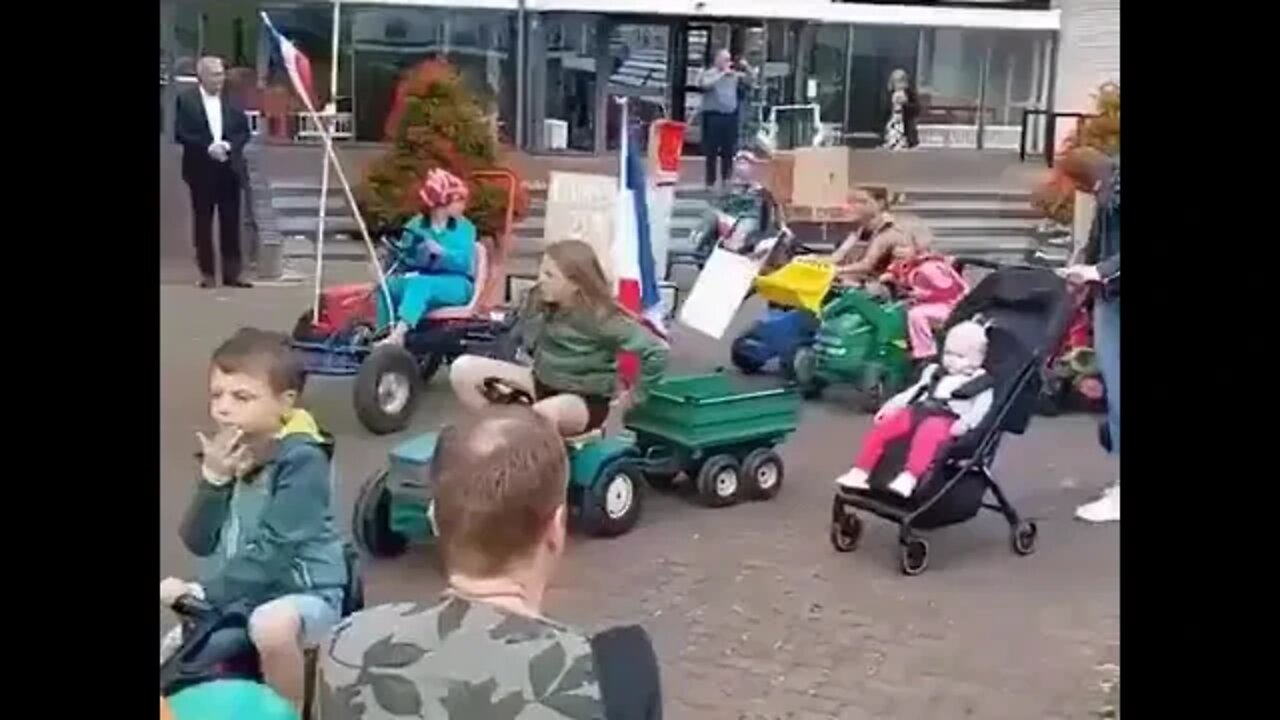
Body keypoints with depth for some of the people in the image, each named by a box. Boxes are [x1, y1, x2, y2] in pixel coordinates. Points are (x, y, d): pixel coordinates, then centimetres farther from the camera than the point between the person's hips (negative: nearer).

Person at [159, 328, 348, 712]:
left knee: (271, 625, -37)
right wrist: (213, 479, -17)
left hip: (302, 592, -7)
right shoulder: (227, 452, 0)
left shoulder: (302, 460, -20)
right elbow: (199, 543, -3)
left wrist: (204, 592, -24)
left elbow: (271, 552, -24)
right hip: (238, 594, 7)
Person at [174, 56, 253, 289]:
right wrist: (208, 147, -16)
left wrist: (229, 145, -10)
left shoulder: (231, 102, 8)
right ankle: (207, 273, 9)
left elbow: (244, 131, 8)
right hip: (202, 170, -2)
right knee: (203, 223, 3)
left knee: (231, 223, 3)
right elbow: (180, 134, -7)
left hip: (229, 169, 2)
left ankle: (232, 273, 7)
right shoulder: (186, 100, -1)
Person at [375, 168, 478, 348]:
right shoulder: (415, 226, 9)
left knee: (420, 284, -35)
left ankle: (399, 333, -50)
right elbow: (403, 259, 2)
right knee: (389, 284, -26)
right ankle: (384, 334, -31)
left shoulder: (464, 227, 5)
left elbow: (465, 262, -10)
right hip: (420, 279, 3)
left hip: (456, 285, -3)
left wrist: (441, 253, -26)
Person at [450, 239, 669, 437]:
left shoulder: (601, 318, -22)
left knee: (541, 414, -43)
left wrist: (635, 395, -16)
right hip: (542, 383, 7)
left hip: (585, 401, -7)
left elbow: (658, 351, -24)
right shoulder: (538, 302, -5)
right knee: (463, 369, -10)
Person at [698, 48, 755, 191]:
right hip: (714, 115, -5)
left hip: (731, 116, 5)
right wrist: (723, 73, -20)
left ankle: (726, 179, 21)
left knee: (729, 151, 9)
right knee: (712, 151, -1)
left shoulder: (735, 75, 11)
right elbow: (705, 84, -23)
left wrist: (746, 67, -2)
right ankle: (710, 182, 4)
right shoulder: (709, 73, -3)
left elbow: (752, 79, 15)